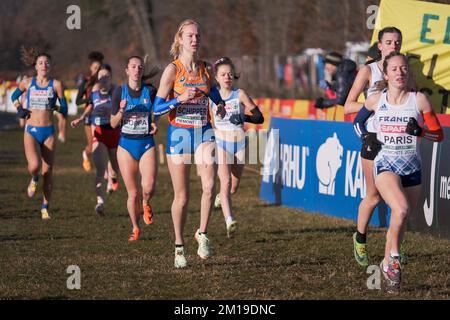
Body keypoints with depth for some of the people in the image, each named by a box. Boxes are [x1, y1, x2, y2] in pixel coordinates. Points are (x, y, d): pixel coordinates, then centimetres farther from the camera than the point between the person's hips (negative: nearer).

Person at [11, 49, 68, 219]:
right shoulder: (28, 82, 5)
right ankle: (34, 180, 13)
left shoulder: (56, 84, 0)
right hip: (31, 131, 0)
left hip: (48, 132, 0)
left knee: (47, 171, 2)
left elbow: (64, 110, 0)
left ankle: (45, 208, 14)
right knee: (34, 165, -23)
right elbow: (15, 96, 23)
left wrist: (55, 106, -18)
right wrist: (19, 108, 6)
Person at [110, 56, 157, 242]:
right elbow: (113, 124, 1)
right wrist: (121, 111, -17)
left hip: (147, 144, 0)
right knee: (133, 193, 1)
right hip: (126, 145, 0)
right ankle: (135, 229, 22)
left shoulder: (150, 91, 1)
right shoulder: (120, 92, -1)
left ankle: (146, 204, 17)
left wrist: (154, 124, -1)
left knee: (148, 188, -19)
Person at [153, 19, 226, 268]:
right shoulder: (172, 70, -7)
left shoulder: (206, 69, 5)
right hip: (179, 134, -3)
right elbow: (157, 108, -8)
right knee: (182, 196, 3)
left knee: (209, 185, -20)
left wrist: (220, 104, 8)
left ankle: (202, 234, -1)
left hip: (204, 132, 3)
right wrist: (180, 99, -23)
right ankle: (179, 246, 20)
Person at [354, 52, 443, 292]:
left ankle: (387, 264, 29)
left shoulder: (419, 99, 0)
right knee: (401, 209, -28)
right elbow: (358, 120, 23)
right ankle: (393, 258, -13)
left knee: (400, 221, 9)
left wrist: (420, 132, -16)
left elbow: (439, 135, 2)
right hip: (385, 165, -2)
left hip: (412, 167, 2)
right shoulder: (376, 100, 3)